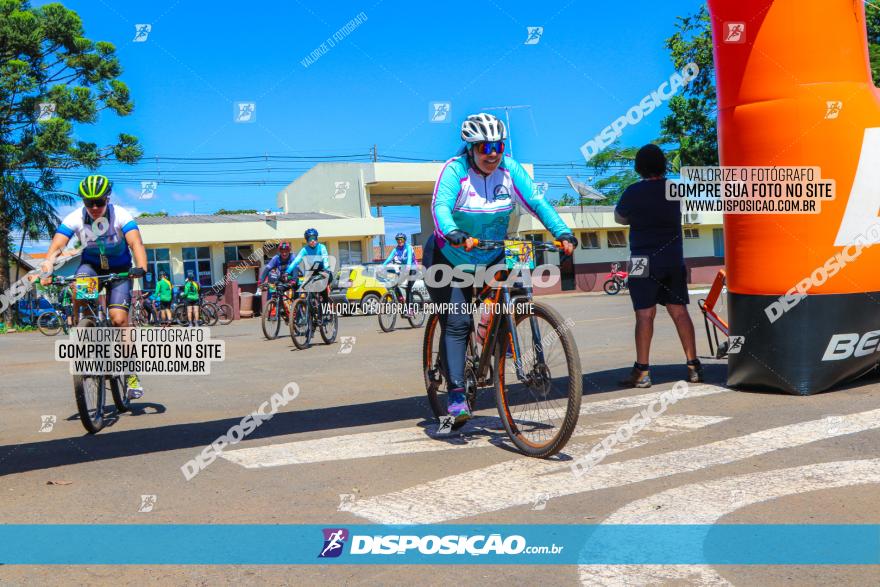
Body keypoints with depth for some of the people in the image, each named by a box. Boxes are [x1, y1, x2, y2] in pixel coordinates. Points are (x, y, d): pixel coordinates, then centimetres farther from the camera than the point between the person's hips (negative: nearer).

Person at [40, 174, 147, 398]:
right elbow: (55, 247, -27)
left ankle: (131, 372, -4)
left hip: (119, 268, -2)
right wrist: (46, 271, -45)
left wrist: (140, 267, -55)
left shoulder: (121, 216, -23)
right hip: (90, 264, 2)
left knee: (119, 318, -16)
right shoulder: (74, 219, -18)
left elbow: (136, 243, -36)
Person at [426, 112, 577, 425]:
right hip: (450, 258, -4)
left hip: (492, 258, 4)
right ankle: (455, 392, -6)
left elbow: (536, 202, -14)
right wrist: (453, 234, -53)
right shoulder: (455, 169, -18)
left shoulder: (509, 169, -8)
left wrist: (563, 233, -28)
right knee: (457, 323, -10)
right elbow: (440, 206, -32)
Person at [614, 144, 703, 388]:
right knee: (679, 311, 8)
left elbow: (619, 218, 5)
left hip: (644, 260, -4)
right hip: (674, 260, 4)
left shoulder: (633, 192, -9)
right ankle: (693, 366, 11)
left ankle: (642, 371, -2)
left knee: (645, 314, -3)